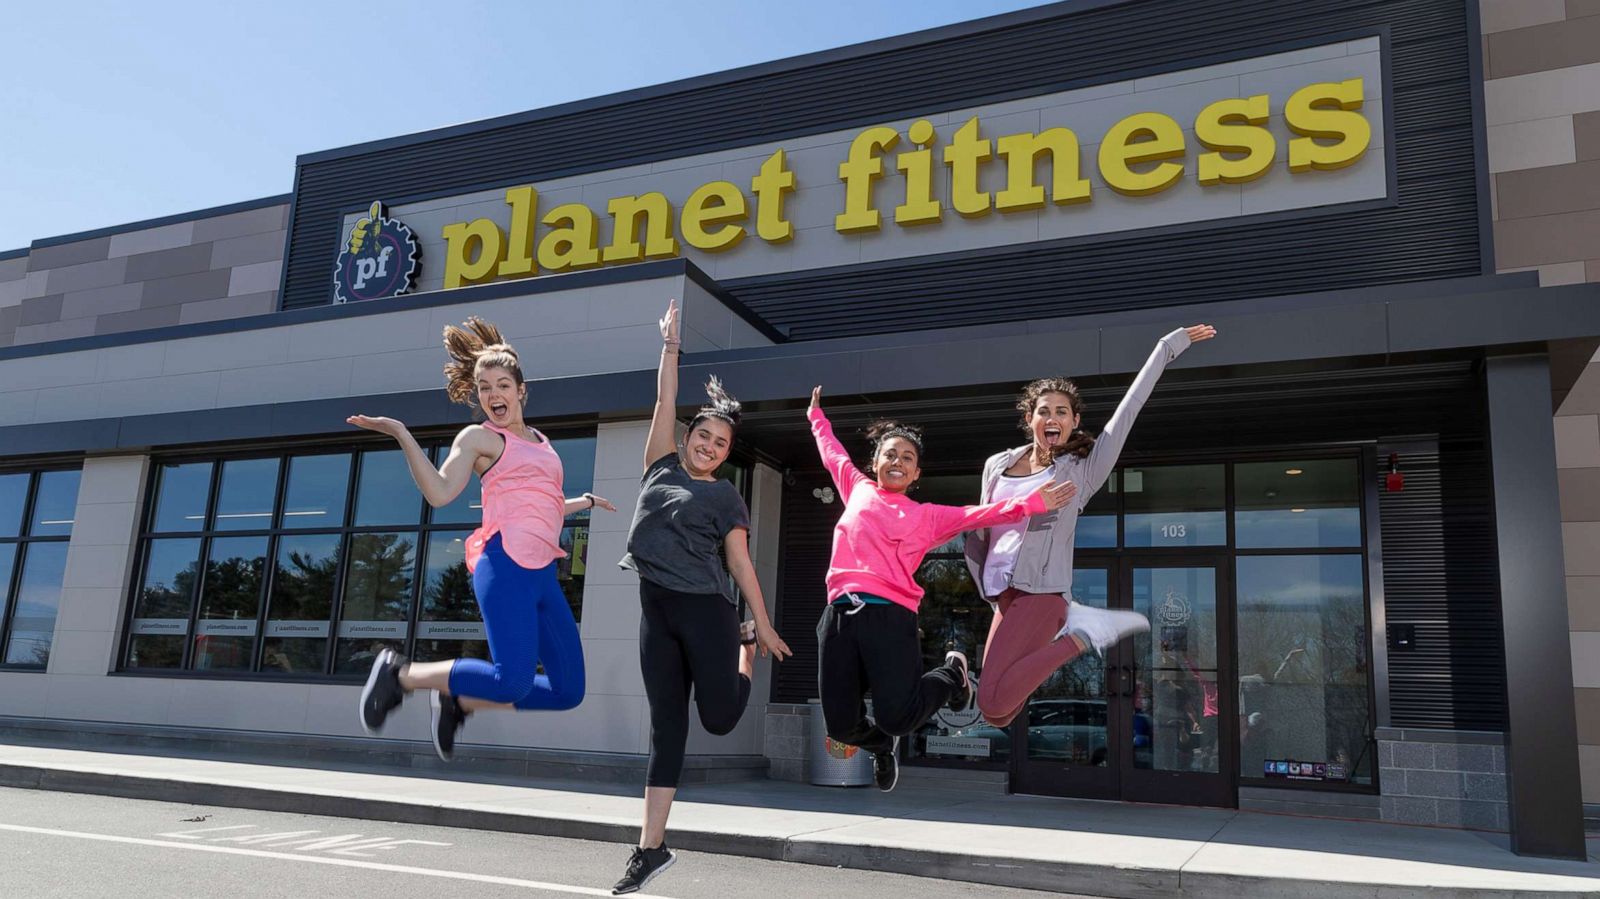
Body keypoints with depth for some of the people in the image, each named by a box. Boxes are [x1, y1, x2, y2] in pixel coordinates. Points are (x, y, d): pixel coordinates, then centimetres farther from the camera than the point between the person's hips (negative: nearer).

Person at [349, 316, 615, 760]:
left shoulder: (540, 441, 25)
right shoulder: (478, 437, 4)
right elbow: (439, 493, -11)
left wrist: (584, 501, 39)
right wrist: (402, 435, -15)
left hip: (543, 573, 8)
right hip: (506, 565, -8)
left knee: (568, 690, 3)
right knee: (513, 682, -20)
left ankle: (457, 701, 16)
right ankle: (400, 673, 1)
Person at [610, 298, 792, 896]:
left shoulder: (726, 496, 5)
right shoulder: (662, 467, 12)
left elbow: (740, 561, 3)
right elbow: (665, 403, 13)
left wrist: (763, 627, 0)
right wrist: (670, 345, 19)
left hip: (704, 608, -3)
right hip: (655, 610, 3)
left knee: (718, 717, -6)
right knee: (666, 724, 4)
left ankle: (744, 652, 27)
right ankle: (651, 847, 8)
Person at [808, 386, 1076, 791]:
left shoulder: (928, 516, 16)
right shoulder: (858, 490, 21)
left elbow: (977, 514, 7)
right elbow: (832, 452, 37)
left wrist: (1030, 503, -4)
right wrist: (817, 415, 48)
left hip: (890, 615, -2)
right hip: (839, 613, 2)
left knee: (897, 717, -15)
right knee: (841, 724, -3)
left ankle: (952, 674, 21)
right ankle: (881, 745, 36)